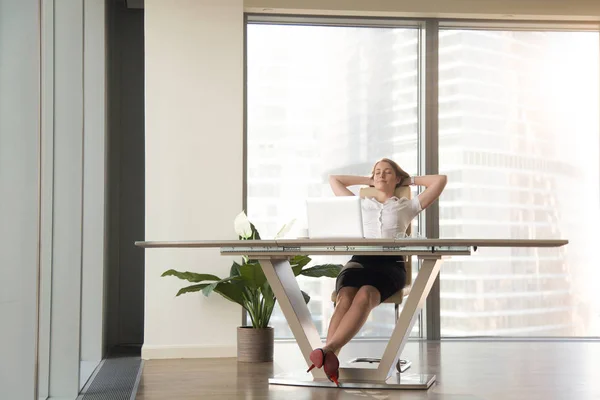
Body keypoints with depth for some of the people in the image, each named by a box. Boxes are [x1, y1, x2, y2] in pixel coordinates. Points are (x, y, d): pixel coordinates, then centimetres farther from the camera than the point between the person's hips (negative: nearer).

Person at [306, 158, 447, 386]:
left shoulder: (407, 206, 27)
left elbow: (441, 179, 26)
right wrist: (367, 180, 46)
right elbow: (334, 179, 43)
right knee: (345, 299, -35)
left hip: (390, 263, -2)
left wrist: (410, 180, 37)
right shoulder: (360, 204, 34)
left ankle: (329, 351, -57)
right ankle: (329, 360, -55)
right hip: (359, 260, 2)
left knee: (364, 297, -38)